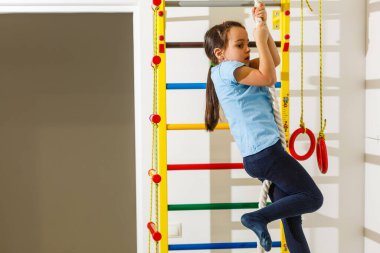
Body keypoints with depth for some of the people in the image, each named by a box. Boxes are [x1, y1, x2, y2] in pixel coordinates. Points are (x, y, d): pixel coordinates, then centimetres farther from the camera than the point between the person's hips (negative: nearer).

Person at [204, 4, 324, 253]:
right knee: (313, 197, -6)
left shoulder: (236, 68, 20)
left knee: (291, 216, 12)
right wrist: (261, 38, -6)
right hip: (265, 151, -10)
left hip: (258, 155, 10)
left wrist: (263, 27, 8)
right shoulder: (226, 68, -8)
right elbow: (268, 77, -14)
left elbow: (274, 61, 19)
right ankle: (259, 218, -8)